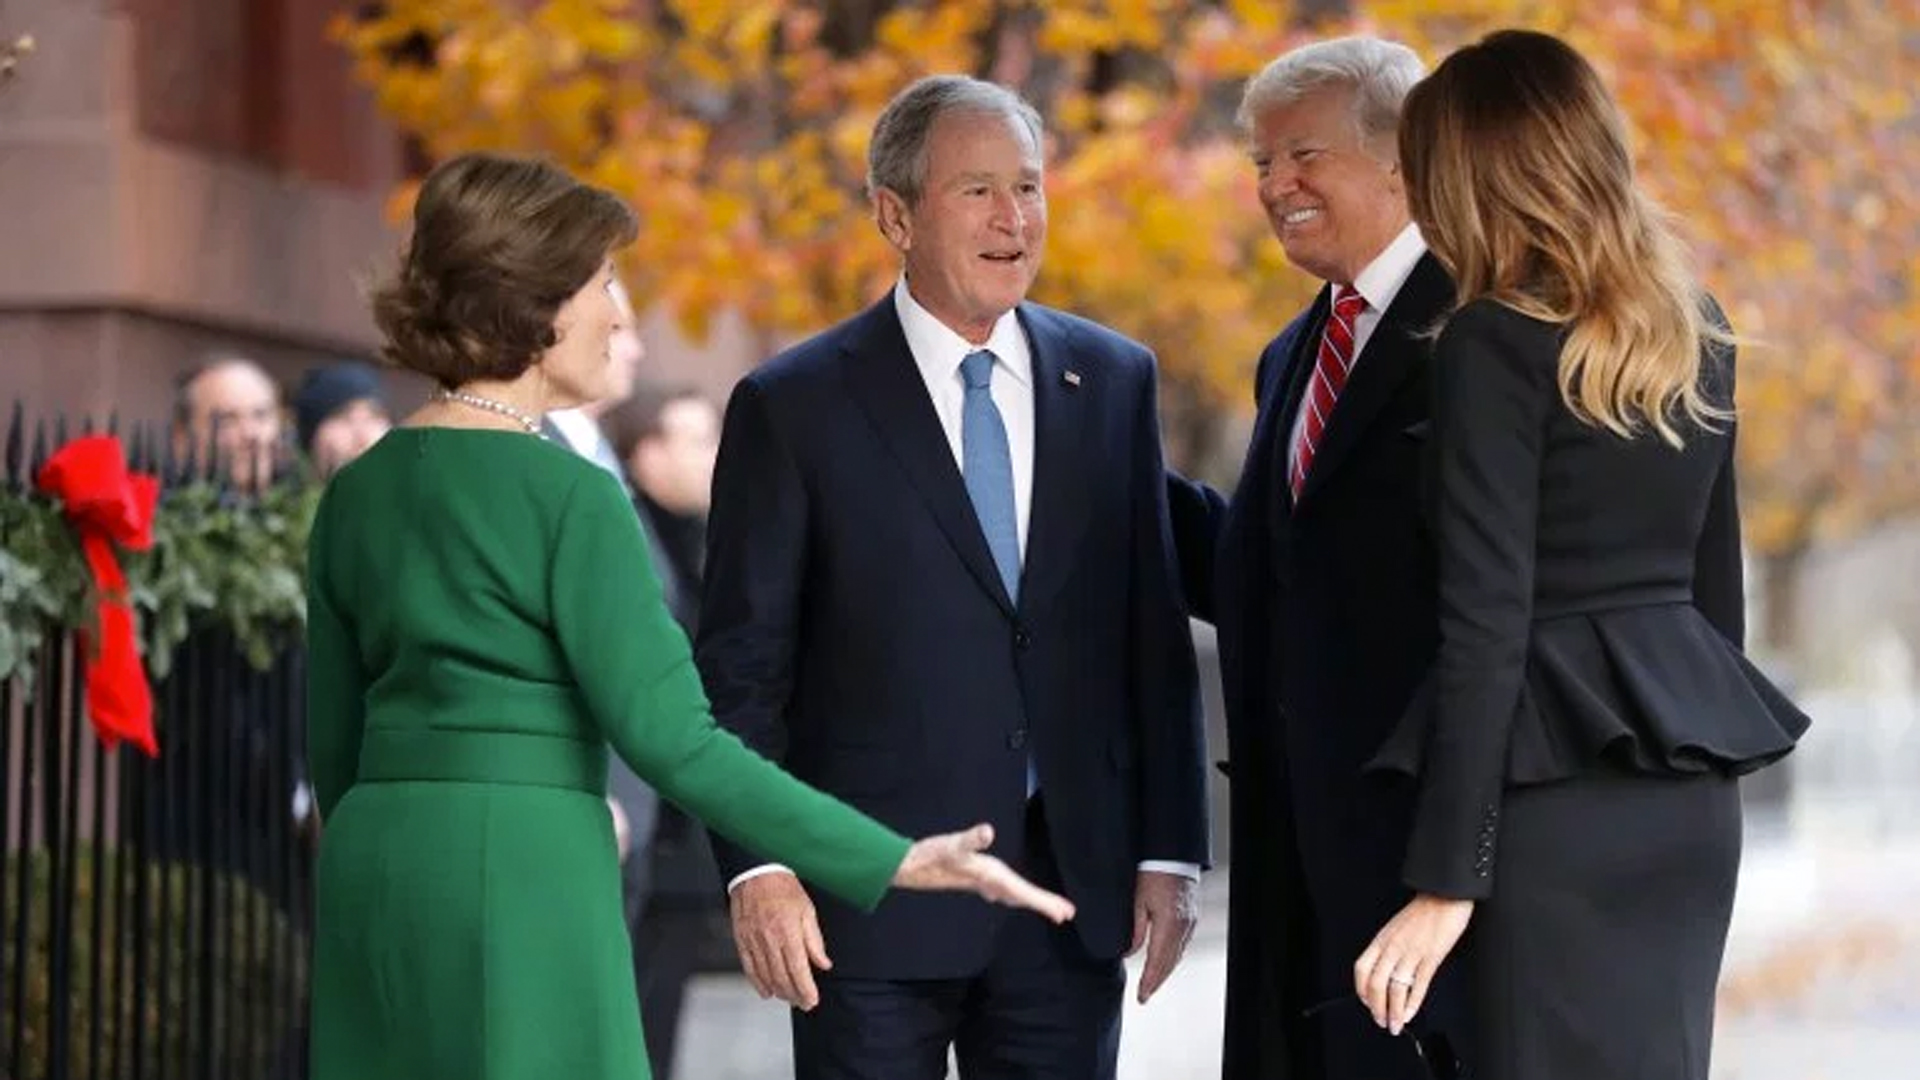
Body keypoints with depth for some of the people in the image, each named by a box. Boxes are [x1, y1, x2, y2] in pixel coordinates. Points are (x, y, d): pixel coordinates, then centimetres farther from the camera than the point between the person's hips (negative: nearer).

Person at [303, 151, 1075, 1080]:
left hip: (374, 868, 7)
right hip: (521, 876, -7)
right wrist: (894, 863, -13)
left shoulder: (357, 492, 10)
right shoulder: (565, 496, -11)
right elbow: (671, 741, -15)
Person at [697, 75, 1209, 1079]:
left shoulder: (1112, 381, 8)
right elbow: (741, 665, -3)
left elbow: (1153, 633, 9)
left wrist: (1170, 849, 4)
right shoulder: (794, 407, -2)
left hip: (1071, 883, 3)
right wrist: (758, 868, -12)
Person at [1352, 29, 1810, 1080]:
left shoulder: (1496, 343, -11)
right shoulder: (1694, 325, 11)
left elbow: (1486, 623, -15)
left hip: (1563, 794, -7)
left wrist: (1447, 877, -15)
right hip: (1692, 789, 7)